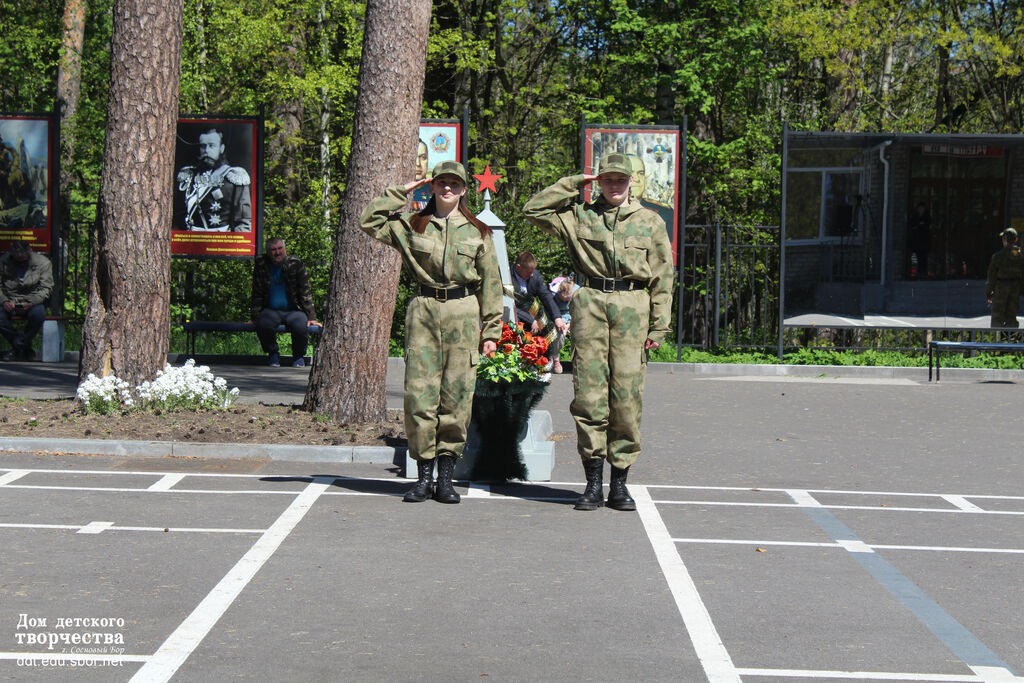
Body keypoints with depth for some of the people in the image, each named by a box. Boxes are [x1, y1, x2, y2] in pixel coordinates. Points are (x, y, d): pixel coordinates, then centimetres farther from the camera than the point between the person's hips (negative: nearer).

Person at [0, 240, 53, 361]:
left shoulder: (43, 262, -5)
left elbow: (46, 288, -6)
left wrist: (31, 303, -21)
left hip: (33, 301, -1)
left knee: (38, 313, -36)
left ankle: (20, 345, -14)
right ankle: (26, 348, -15)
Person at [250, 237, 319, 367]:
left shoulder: (296, 263, -3)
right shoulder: (260, 266, 1)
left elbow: (306, 292, -2)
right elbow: (257, 295, 5)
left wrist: (311, 317, -8)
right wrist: (255, 318, -3)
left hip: (293, 311, -1)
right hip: (271, 310, 1)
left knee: (301, 326, -33)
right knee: (263, 325, -33)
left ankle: (298, 356, -1)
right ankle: (273, 354, -4)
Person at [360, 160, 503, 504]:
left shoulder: (477, 232, 10)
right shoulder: (411, 226, 10)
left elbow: (490, 283, 11)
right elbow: (369, 222, 6)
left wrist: (491, 330, 7)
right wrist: (400, 192, 6)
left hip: (463, 313, 0)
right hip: (423, 311, 0)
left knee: (457, 395, -2)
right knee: (419, 392, -4)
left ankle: (446, 476, 5)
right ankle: (424, 475, 4)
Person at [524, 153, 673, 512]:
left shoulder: (650, 221, 13)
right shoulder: (578, 216, 14)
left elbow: (662, 278, 10)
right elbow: (533, 210, 7)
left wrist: (659, 326, 3)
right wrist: (573, 184, 8)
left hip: (632, 309, 0)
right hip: (589, 306, 0)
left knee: (627, 397, -3)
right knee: (589, 394, -3)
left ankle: (619, 482, 5)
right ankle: (593, 481, 3)